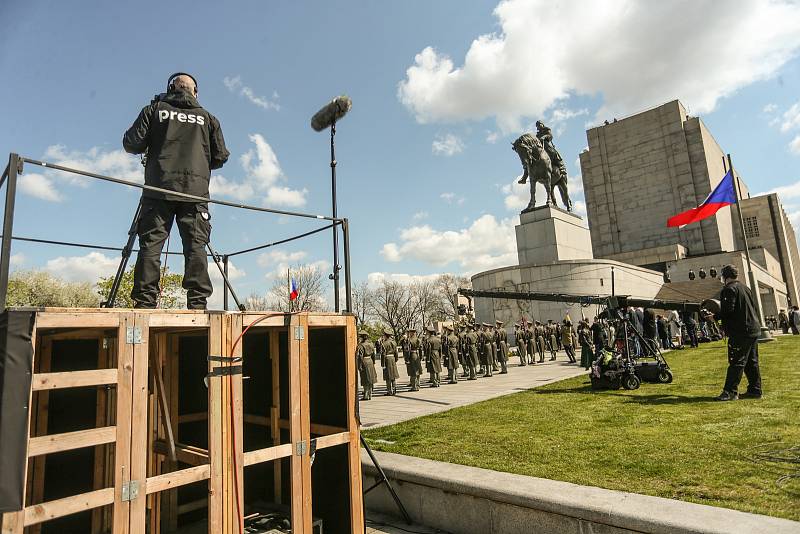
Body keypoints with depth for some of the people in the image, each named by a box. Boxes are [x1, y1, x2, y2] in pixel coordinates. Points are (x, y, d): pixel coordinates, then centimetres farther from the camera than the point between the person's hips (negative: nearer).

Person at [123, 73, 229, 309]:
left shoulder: (154, 109, 13)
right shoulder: (207, 117, 16)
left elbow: (131, 144, 4)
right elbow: (221, 156, 12)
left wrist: (150, 148, 25)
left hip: (159, 188, 0)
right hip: (195, 191, 1)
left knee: (150, 245, -1)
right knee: (195, 247, -3)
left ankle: (144, 303, -6)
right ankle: (198, 304, -9)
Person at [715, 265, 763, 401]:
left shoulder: (729, 289, -12)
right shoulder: (745, 287, 17)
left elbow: (728, 310, -20)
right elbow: (753, 308, 20)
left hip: (741, 332, -9)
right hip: (754, 329, 9)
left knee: (736, 362, -8)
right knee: (752, 362, 14)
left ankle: (730, 391, -7)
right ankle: (755, 390, 19)